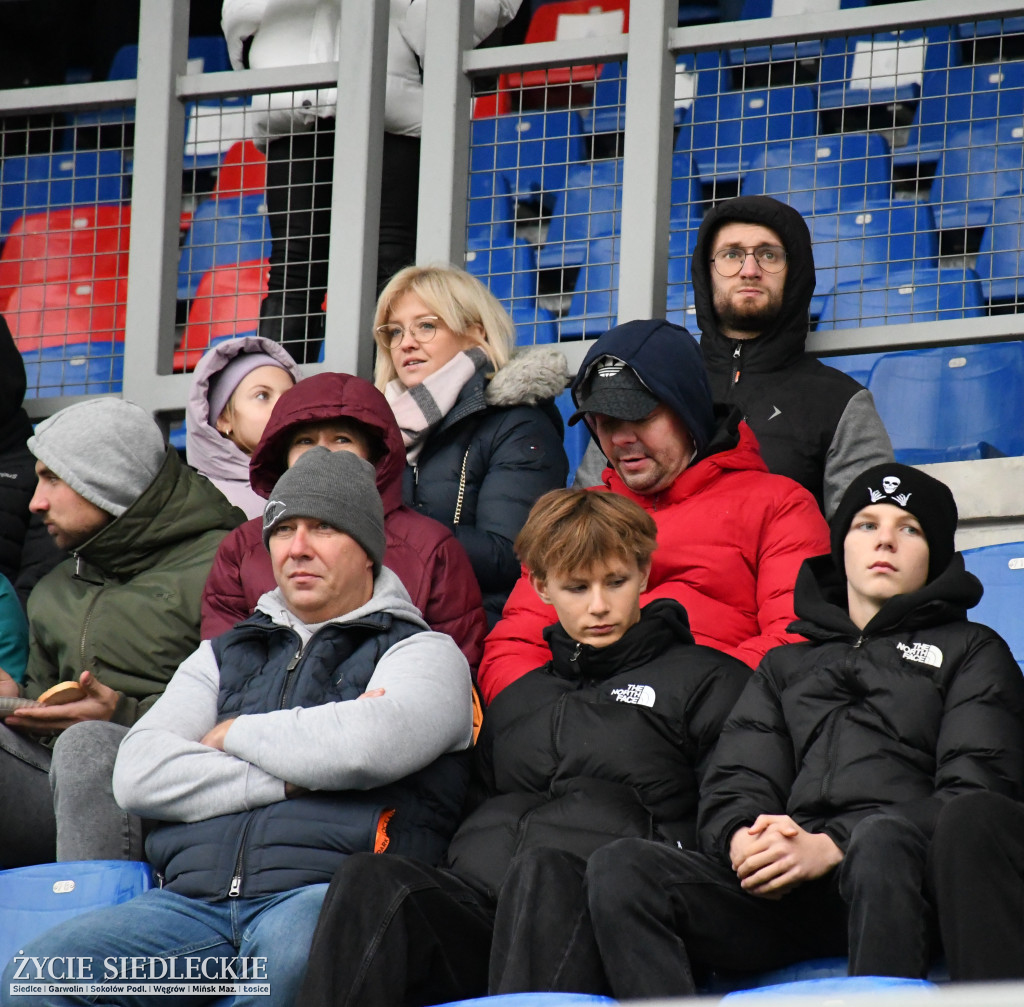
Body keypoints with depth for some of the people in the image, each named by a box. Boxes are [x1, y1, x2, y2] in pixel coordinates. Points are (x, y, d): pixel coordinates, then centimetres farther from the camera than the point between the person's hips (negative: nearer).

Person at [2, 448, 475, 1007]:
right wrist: (290, 779, 1)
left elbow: (366, 745, -9)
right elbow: (137, 774, 12)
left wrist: (232, 735, 8)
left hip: (320, 889, -4)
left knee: (291, 947, -43)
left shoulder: (420, 652, 15)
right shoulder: (224, 655, 29)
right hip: (194, 893, 4)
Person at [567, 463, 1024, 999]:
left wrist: (832, 847, -11)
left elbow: (977, 790, 5)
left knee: (881, 838, -40)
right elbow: (733, 782, 20)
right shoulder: (787, 666, 35)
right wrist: (741, 840, -8)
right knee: (619, 868, -24)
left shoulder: (971, 652, 22)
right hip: (788, 893, 3)